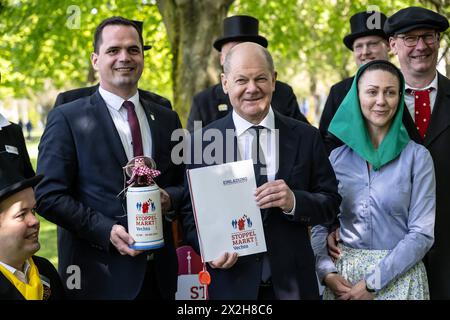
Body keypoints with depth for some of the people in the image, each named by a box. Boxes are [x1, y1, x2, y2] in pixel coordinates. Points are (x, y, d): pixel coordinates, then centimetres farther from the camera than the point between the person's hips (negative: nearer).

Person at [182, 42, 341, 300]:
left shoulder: (306, 137, -1)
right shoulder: (203, 141, -3)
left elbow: (330, 202, -1)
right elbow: (191, 211, -2)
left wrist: (294, 201, -20)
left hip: (292, 282, 1)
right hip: (232, 282, -1)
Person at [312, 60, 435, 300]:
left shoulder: (417, 156, -5)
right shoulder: (336, 156, 2)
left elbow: (422, 233, -9)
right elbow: (320, 226, 4)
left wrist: (373, 282, -15)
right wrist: (327, 272, -12)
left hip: (397, 277, -2)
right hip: (342, 277, 2)